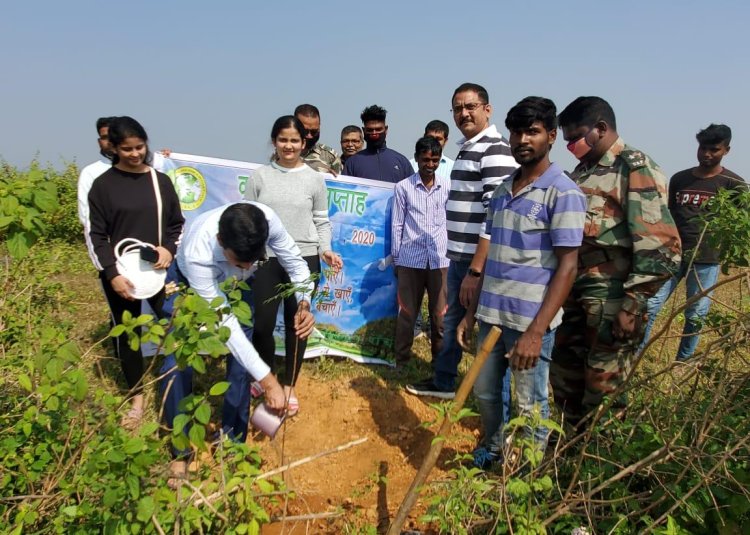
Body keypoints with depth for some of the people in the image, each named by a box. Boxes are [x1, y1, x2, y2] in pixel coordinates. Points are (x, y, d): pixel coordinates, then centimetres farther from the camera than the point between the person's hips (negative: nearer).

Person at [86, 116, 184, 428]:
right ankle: (137, 398, 24)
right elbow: (96, 236, -3)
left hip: (159, 270, 1)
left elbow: (177, 224, 9)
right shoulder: (103, 185, -3)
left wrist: (169, 248, -10)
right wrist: (111, 273, -13)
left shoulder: (161, 181, 3)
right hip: (120, 273, -1)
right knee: (127, 334, 9)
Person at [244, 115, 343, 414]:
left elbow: (322, 221, 7)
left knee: (297, 323, 7)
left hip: (304, 259, 0)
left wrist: (325, 250, -8)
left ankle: (289, 386, 23)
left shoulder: (314, 179, 5)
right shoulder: (260, 176, 5)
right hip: (266, 259, 0)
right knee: (262, 324, 1)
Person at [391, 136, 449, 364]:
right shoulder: (403, 187, 1)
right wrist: (395, 258, 4)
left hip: (440, 258, 1)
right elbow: (397, 224, 4)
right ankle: (401, 357, 20)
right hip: (410, 258, -1)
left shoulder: (448, 186, 5)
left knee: (440, 313, 6)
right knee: (406, 312, 7)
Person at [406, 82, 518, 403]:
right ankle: (443, 383, 41)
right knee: (451, 323, 22)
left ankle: (500, 413, 14)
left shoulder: (495, 151, -14)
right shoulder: (467, 148, 16)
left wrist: (476, 270, -24)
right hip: (458, 257, 10)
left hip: (480, 262, -10)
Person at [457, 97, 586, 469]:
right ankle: (492, 450, 44)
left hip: (529, 320, -6)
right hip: (491, 314, 7)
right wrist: (471, 312, 13)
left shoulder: (562, 192, -10)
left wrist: (536, 331, -20)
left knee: (530, 405, 8)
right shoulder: (503, 189, 10)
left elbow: (567, 266, -14)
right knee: (485, 391, 19)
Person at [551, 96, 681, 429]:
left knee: (603, 387, 5)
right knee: (564, 375, 17)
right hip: (575, 293, 8)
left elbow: (660, 245, -16)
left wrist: (633, 303, -19)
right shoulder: (583, 171, 14)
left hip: (611, 300, -8)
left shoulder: (636, 169, -10)